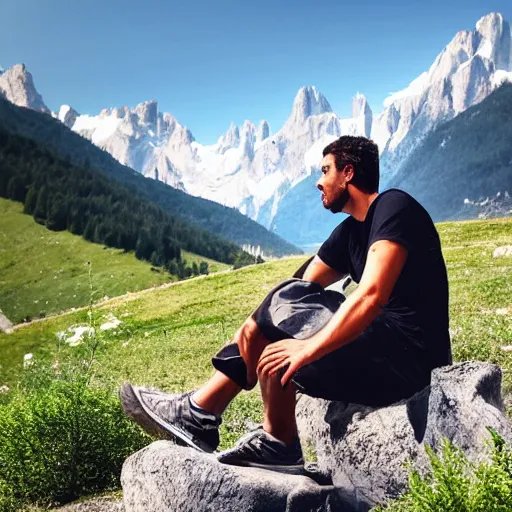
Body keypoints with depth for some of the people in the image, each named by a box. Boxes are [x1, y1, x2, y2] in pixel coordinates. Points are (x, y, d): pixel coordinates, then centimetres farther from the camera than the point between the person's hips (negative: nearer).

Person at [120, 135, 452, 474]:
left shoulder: (394, 208, -13)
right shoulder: (350, 232, 15)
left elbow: (372, 295, -27)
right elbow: (301, 287, 11)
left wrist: (310, 347, -29)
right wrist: (254, 328, -3)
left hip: (408, 354, -9)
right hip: (382, 344, 9)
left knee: (274, 355, -19)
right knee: (261, 328, 6)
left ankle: (278, 444, 3)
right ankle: (199, 414, 5)